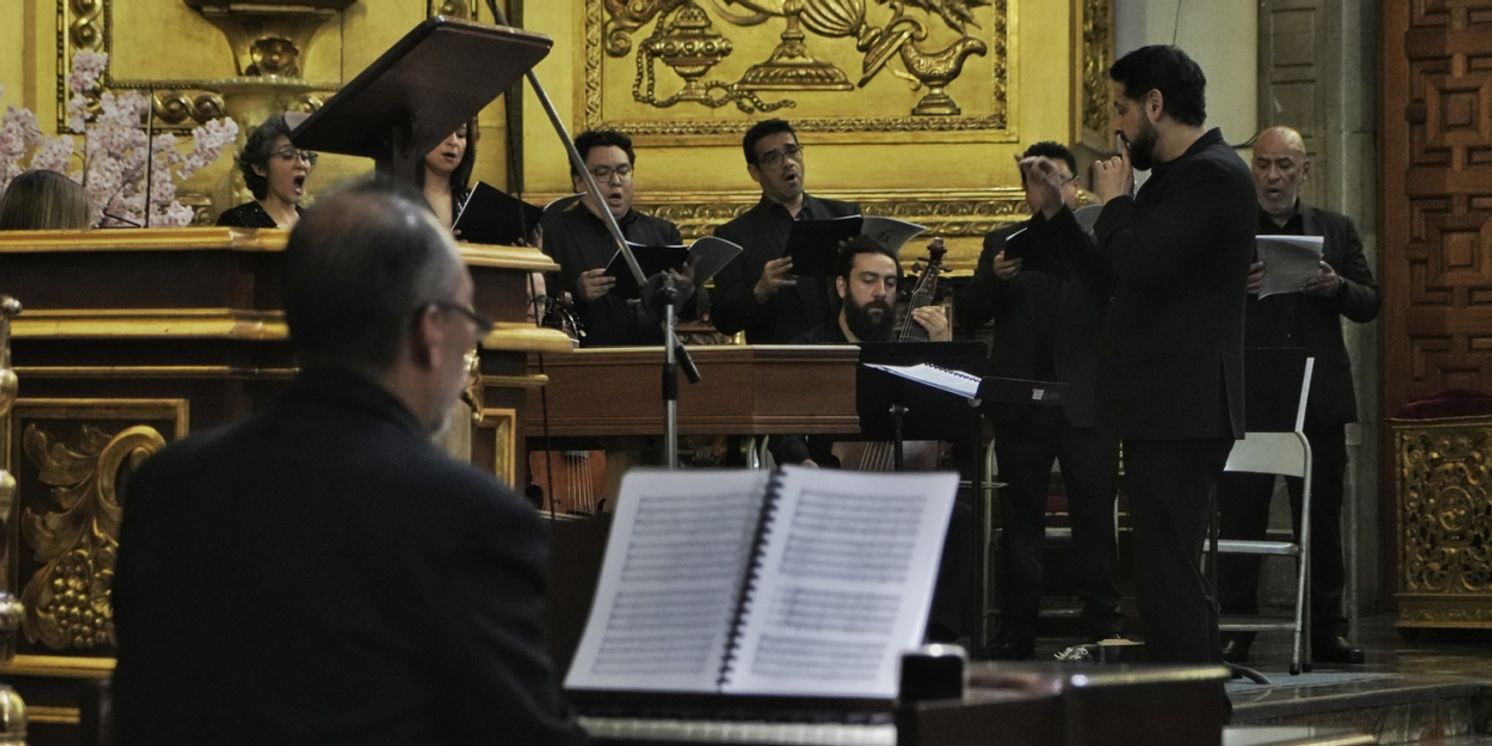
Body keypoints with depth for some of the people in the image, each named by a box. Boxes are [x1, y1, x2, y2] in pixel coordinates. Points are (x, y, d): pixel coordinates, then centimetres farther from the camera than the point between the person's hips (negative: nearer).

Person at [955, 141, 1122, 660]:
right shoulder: (1005, 243, 12)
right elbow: (967, 316, 6)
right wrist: (993, 278, -15)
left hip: (1086, 400, -2)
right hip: (1021, 401, 2)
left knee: (1094, 516, -1)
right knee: (1020, 520, 5)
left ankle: (1103, 628, 4)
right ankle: (1016, 633, 8)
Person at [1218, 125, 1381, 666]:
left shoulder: (1336, 231, 12)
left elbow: (1370, 304, 8)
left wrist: (1338, 287, -12)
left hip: (1317, 399, 2)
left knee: (1321, 520, 6)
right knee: (1240, 517, -3)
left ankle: (1327, 630, 11)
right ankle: (1234, 632, -1)